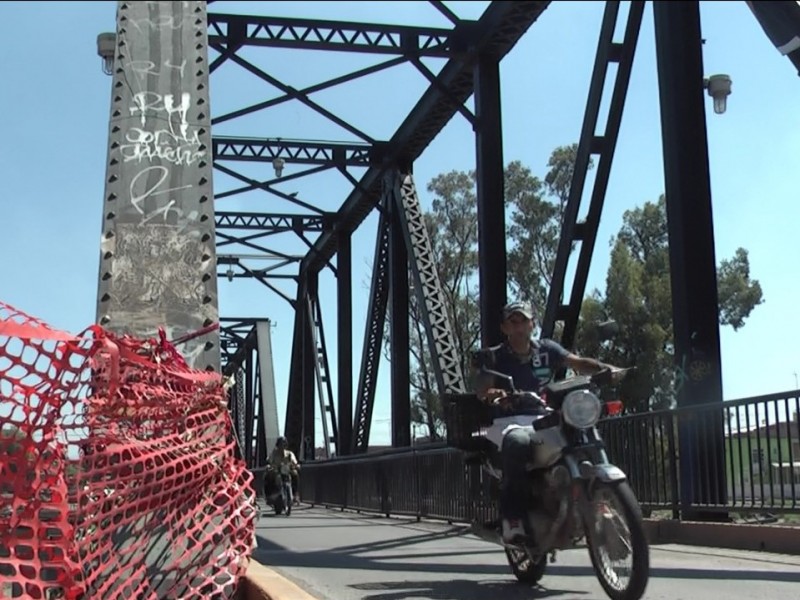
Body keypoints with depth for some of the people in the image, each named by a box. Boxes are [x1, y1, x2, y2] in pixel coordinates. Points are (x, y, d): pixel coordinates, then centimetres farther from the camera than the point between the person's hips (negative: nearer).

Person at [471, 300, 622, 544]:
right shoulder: (493, 357, 3)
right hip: (507, 421, -4)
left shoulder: (547, 349, 12)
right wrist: (493, 395, -39)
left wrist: (608, 369, -20)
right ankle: (512, 518, -31)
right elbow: (482, 389, -14)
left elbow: (579, 363, -1)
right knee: (518, 444, -39)